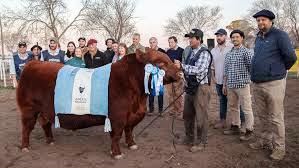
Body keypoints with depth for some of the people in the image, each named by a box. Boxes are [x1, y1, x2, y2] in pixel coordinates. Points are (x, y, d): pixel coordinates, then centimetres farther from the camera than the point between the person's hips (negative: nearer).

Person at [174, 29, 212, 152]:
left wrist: (182, 66, -24)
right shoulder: (190, 51, 12)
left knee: (201, 116, 1)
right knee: (187, 114, 16)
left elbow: (198, 70, -24)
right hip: (190, 86, 8)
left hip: (201, 87, -8)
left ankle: (201, 142, 16)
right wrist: (180, 66, -1)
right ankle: (189, 138, 33)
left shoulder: (204, 53, -12)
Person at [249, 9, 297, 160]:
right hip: (257, 84, 7)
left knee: (275, 118, 1)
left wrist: (281, 69, 3)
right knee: (262, 116, 16)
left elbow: (291, 57, -12)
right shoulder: (258, 37, 15)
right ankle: (264, 140, 30)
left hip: (273, 83, -7)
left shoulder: (279, 35, -7)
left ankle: (279, 147, 14)